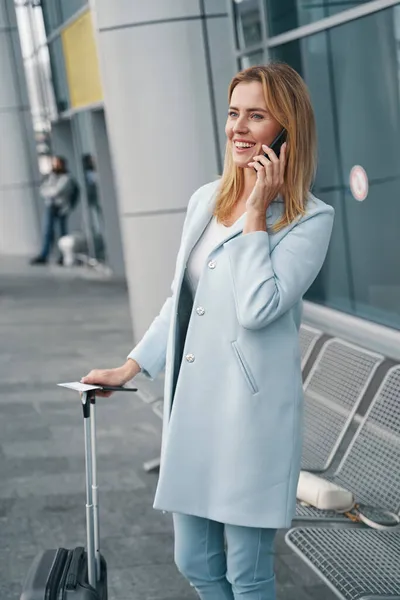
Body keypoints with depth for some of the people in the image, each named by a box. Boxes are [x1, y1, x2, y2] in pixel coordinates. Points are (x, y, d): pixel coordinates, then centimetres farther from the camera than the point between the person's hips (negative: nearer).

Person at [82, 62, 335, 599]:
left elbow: (258, 308, -22)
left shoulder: (310, 219, -10)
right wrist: (131, 367, 18)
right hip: (191, 404, 7)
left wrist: (256, 214, -17)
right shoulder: (205, 201, 9)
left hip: (252, 411, -6)